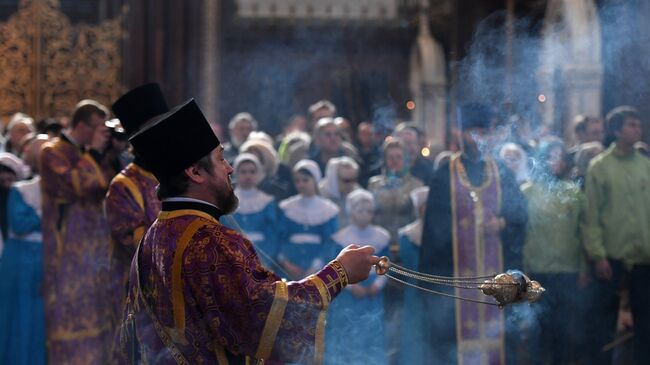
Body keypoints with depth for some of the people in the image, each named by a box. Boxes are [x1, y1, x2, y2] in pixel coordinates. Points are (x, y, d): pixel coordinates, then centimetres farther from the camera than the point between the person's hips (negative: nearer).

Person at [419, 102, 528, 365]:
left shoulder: (502, 174, 11)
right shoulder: (445, 176, 3)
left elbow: (520, 211, 8)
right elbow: (435, 223, 1)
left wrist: (503, 222, -13)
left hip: (496, 262, 2)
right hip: (456, 263, -2)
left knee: (497, 326, 0)